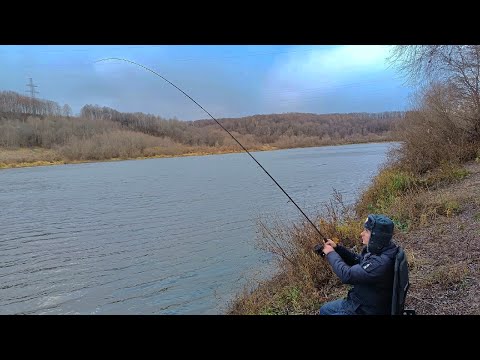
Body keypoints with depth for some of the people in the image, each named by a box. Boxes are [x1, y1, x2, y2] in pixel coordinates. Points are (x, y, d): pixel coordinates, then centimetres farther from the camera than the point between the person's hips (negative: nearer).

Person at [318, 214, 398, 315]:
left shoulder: (381, 263, -34)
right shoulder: (377, 250, -5)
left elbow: (347, 275, -30)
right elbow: (358, 261, 10)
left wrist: (331, 253, -15)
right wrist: (337, 248, -4)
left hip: (366, 311, -9)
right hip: (360, 301, 9)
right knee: (325, 310, 19)